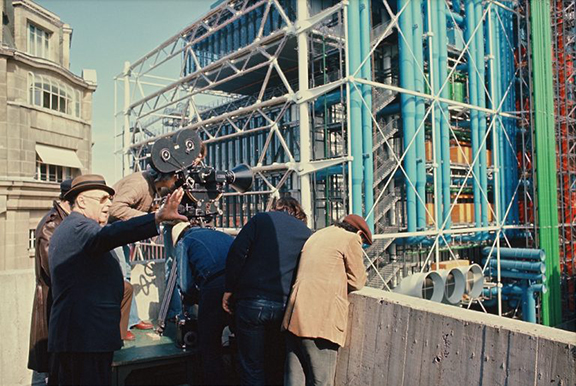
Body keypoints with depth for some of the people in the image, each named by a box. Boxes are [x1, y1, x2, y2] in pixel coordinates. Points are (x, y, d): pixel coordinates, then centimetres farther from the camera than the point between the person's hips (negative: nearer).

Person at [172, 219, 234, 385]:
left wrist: (197, 296, 27)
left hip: (215, 287, -5)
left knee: (209, 348, 11)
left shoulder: (183, 242, 17)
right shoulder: (222, 235, 31)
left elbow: (185, 286, 6)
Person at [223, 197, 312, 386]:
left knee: (251, 368, 7)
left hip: (252, 301, -2)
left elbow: (237, 253, -4)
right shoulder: (307, 233, 13)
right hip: (285, 306, 3)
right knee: (277, 366, 17)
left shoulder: (261, 219, 6)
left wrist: (229, 289, 0)